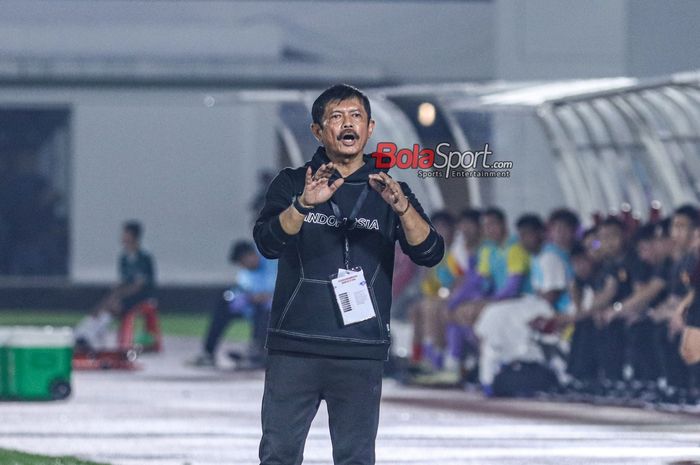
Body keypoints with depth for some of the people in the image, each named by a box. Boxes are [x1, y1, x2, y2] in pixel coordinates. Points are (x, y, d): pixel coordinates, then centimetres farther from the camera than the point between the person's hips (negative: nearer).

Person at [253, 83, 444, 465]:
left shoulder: (387, 190, 9)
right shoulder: (291, 184, 6)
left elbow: (429, 254, -4)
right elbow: (268, 243, -11)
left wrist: (402, 207, -22)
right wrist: (304, 204, -29)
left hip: (362, 353, 1)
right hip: (294, 347, -1)